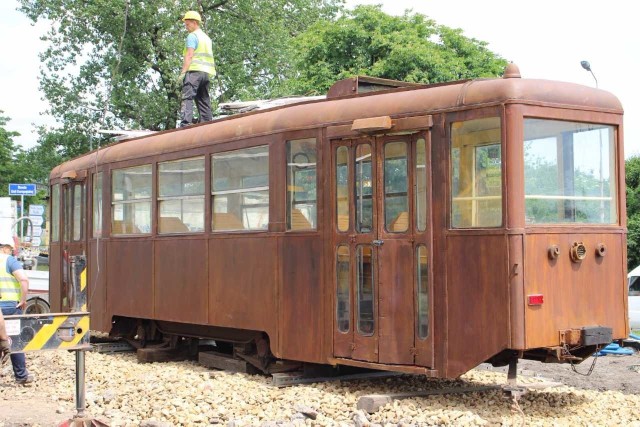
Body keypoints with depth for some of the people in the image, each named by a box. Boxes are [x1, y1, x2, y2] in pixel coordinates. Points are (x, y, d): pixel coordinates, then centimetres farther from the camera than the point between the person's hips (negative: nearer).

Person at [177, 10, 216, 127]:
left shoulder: (192, 36, -2)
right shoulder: (206, 37, 24)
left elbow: (189, 55, -12)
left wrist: (182, 72, -16)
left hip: (195, 70, -8)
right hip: (206, 72, 8)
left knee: (187, 98, -16)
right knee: (204, 101, 9)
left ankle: (185, 124, -29)